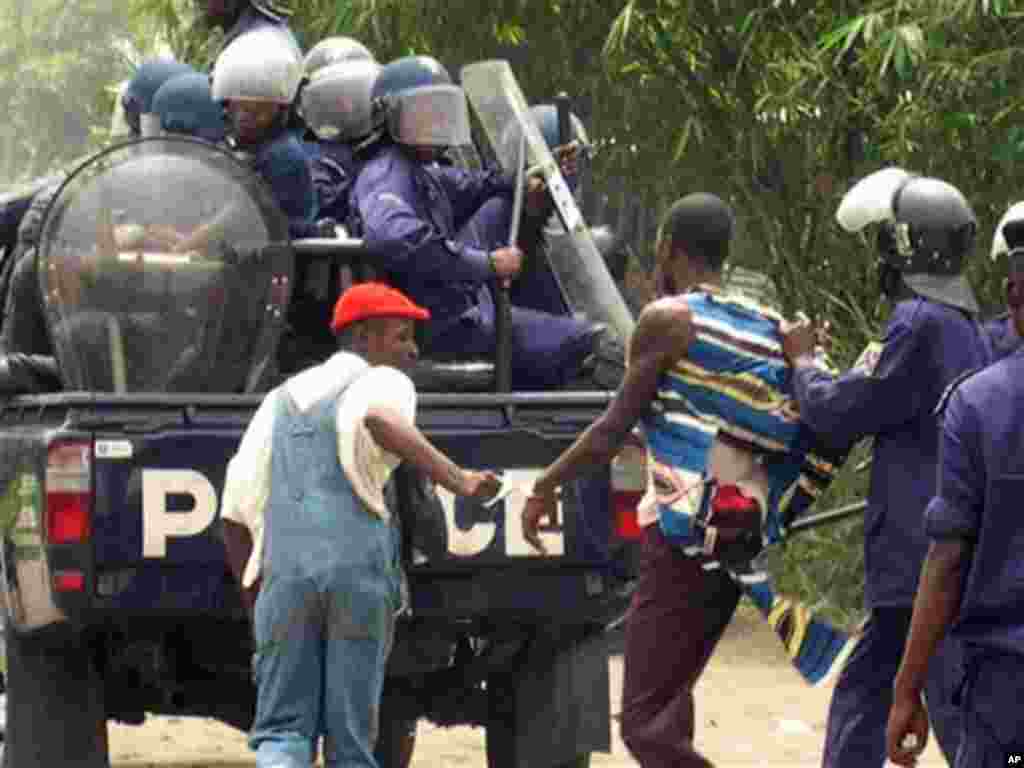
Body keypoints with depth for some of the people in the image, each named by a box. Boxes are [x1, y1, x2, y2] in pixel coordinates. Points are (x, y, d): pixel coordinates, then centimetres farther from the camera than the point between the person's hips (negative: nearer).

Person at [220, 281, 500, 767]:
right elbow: (380, 420, -22)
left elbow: (236, 514, 17)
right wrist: (458, 481, -29)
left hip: (286, 571, 3)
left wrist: (255, 607, 25)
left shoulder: (283, 398, 22)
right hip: (361, 573, -3)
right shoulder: (385, 383, 7)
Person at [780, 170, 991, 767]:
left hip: (929, 555, -10)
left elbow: (839, 412, -10)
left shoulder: (921, 322, -16)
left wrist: (802, 361, 9)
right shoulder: (965, 326, 15)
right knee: (861, 694, 15)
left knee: (961, 714, -10)